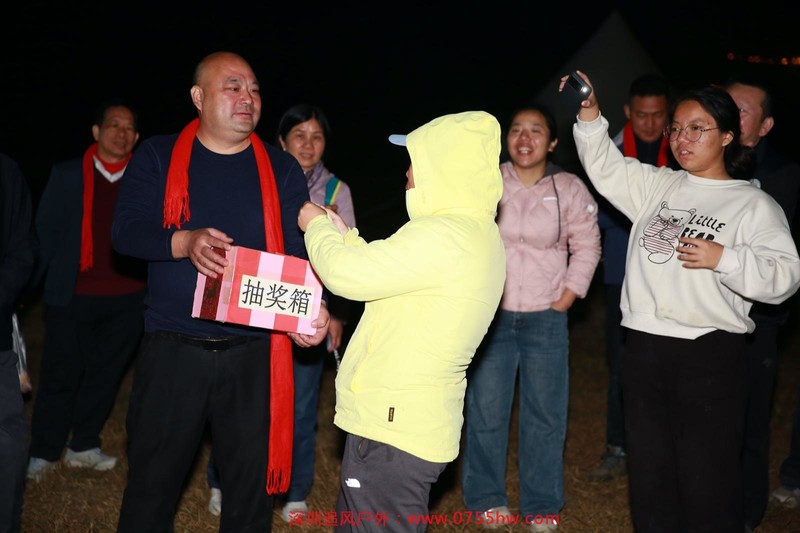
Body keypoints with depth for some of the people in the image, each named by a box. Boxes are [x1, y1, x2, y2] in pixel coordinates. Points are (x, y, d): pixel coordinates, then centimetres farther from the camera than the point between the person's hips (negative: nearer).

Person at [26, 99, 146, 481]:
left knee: (106, 375, 11)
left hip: (128, 299, 1)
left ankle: (84, 446, 26)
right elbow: (45, 230, 5)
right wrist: (48, 280, -1)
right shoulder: (66, 176, 3)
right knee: (60, 375, 5)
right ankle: (43, 453, 19)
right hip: (72, 295, -1)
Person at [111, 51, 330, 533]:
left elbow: (300, 249, -1)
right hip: (172, 349, 0)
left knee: (252, 484, 10)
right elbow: (125, 231, -5)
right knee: (152, 480, 10)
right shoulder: (158, 157, 4)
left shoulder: (281, 169, 6)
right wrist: (186, 243, -24)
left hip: (255, 353, 1)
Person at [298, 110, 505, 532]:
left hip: (394, 428, -10)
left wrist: (317, 228, 0)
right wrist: (344, 237, 16)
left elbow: (346, 274, -18)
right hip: (410, 422, 10)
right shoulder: (476, 235, 11)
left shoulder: (442, 237, -22)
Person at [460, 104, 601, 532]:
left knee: (546, 416, 6)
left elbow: (586, 249, 5)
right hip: (491, 316, 0)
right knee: (486, 412, 6)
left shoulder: (570, 189, -1)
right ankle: (486, 498, 24)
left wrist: (563, 303, 0)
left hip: (546, 320, 0)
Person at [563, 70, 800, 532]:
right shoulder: (658, 185, 12)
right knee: (649, 473, 16)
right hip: (645, 347, 5)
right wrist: (590, 115, -3)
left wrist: (723, 258, -23)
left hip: (710, 354, -5)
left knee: (708, 480, 3)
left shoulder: (754, 204, -3)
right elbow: (605, 167, 10)